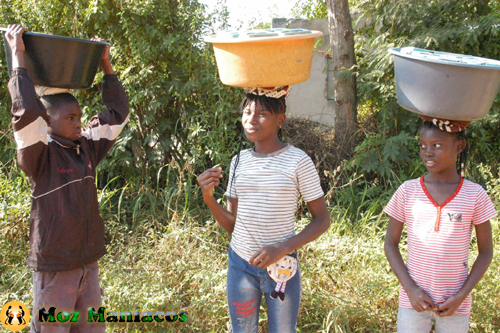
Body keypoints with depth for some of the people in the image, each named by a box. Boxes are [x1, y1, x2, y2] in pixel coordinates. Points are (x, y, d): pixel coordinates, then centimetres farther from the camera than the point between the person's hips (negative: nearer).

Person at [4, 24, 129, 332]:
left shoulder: (87, 148, 6)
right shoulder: (40, 155, -11)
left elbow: (117, 113, 12)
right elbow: (28, 112, -28)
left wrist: (106, 65, 11)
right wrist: (18, 56, -22)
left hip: (89, 262, 6)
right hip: (54, 266, -6)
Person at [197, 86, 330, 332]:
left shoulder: (297, 161, -9)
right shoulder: (239, 161, 4)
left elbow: (322, 219, -6)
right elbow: (232, 224, 9)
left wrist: (282, 249, -18)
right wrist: (208, 198, -9)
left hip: (281, 266, -3)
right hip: (240, 265, 4)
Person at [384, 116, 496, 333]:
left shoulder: (474, 195, -5)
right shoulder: (407, 192, -3)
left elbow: (486, 252, 2)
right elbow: (390, 244, 2)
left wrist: (461, 296, -7)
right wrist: (410, 289, -9)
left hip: (455, 306, 0)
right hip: (414, 300, 0)